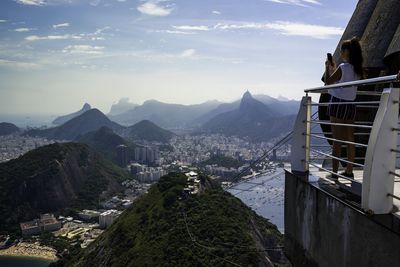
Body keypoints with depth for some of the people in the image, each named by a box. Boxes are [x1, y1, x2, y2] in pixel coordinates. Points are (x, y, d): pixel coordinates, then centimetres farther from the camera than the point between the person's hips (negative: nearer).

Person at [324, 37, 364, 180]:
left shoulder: (343, 67, -14)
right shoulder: (357, 69, 9)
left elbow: (327, 82, -10)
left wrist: (327, 68, 2)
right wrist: (334, 68, 22)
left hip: (338, 104, -7)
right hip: (350, 105, 7)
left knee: (337, 141, -4)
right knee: (350, 140, 10)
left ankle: (334, 172, 1)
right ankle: (349, 171, 18)